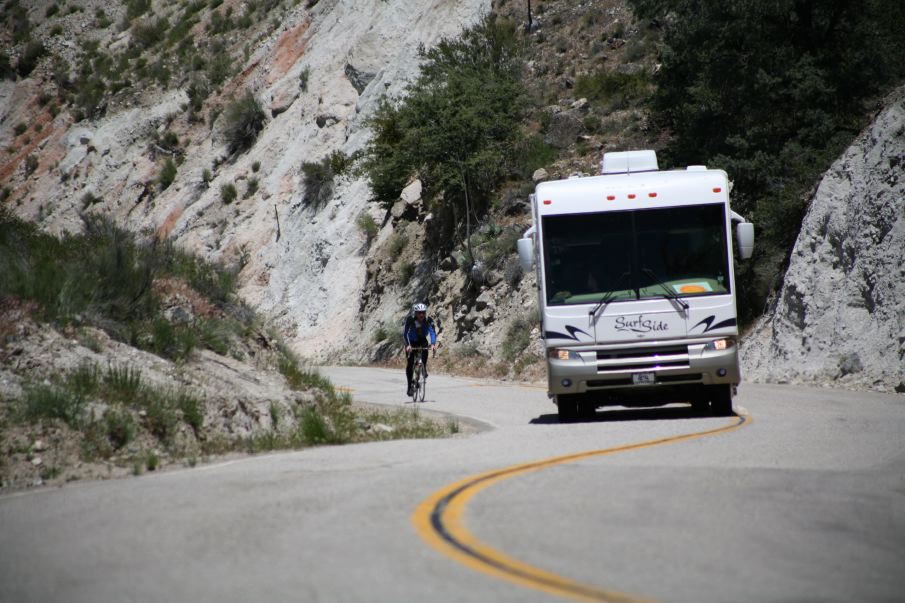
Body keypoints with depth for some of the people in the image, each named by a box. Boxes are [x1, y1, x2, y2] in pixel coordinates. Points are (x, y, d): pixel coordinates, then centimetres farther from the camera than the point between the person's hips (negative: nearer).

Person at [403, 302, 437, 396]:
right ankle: (410, 386, -1)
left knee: (425, 350, -33)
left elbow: (432, 332, -33)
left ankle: (424, 369, -11)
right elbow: (405, 333, -32)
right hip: (411, 341, -1)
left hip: (422, 340, 1)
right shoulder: (410, 319, -28)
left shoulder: (428, 320, -24)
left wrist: (433, 344, -51)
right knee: (410, 364, -10)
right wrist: (407, 345, -47)